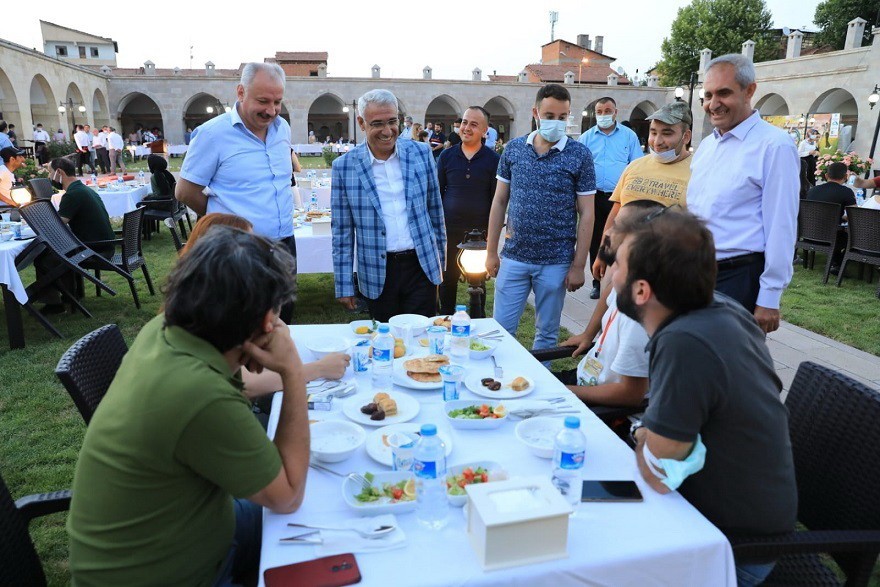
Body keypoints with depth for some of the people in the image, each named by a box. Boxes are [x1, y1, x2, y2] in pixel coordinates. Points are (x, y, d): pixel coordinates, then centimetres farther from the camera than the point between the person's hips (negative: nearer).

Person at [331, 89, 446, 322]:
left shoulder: (421, 153, 1)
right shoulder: (344, 166, -4)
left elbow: (435, 209, 9)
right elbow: (342, 231, 0)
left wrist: (440, 259, 12)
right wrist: (344, 285, 0)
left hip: (422, 266, 1)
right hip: (378, 275, -1)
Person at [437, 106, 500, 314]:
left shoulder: (493, 159, -3)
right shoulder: (447, 156, 2)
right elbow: (437, 193, 5)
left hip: (480, 232, -1)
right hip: (449, 230, 1)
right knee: (448, 278, 12)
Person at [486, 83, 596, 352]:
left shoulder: (579, 155, -4)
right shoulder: (513, 149, 3)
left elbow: (586, 214, -3)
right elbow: (499, 202, 7)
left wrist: (578, 265, -6)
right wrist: (491, 251, 5)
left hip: (555, 262, -1)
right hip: (513, 258, 2)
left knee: (547, 333, 12)